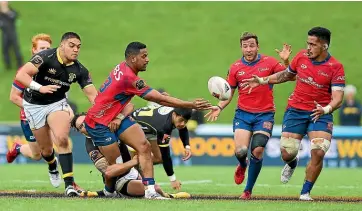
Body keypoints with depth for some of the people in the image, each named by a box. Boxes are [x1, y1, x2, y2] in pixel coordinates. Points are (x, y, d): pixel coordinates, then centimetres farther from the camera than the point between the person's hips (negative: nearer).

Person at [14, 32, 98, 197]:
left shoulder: (79, 70, -10)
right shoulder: (46, 57, -23)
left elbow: (92, 94, -10)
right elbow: (21, 75, -29)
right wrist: (40, 88, -44)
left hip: (57, 103, 2)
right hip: (34, 105, -2)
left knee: (62, 139, -24)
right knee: (46, 149, 7)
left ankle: (69, 184, -24)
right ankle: (53, 168, 46)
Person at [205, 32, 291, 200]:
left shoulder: (269, 62, 0)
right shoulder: (235, 68, 4)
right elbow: (229, 93, 12)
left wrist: (286, 61, -19)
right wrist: (219, 107, -4)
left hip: (264, 114, -1)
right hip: (243, 113, 1)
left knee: (257, 151, -13)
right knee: (240, 151, -15)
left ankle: (248, 190, 3)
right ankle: (242, 166, 24)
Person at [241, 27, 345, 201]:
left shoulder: (336, 67, -13)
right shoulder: (301, 56, -1)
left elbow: (337, 98, -18)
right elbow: (287, 74, 19)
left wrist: (326, 109, -38)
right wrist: (262, 80, 16)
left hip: (320, 114, -3)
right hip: (295, 110, 3)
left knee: (318, 152, -19)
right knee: (287, 154, -4)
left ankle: (305, 192, 1)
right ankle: (292, 164, 37)